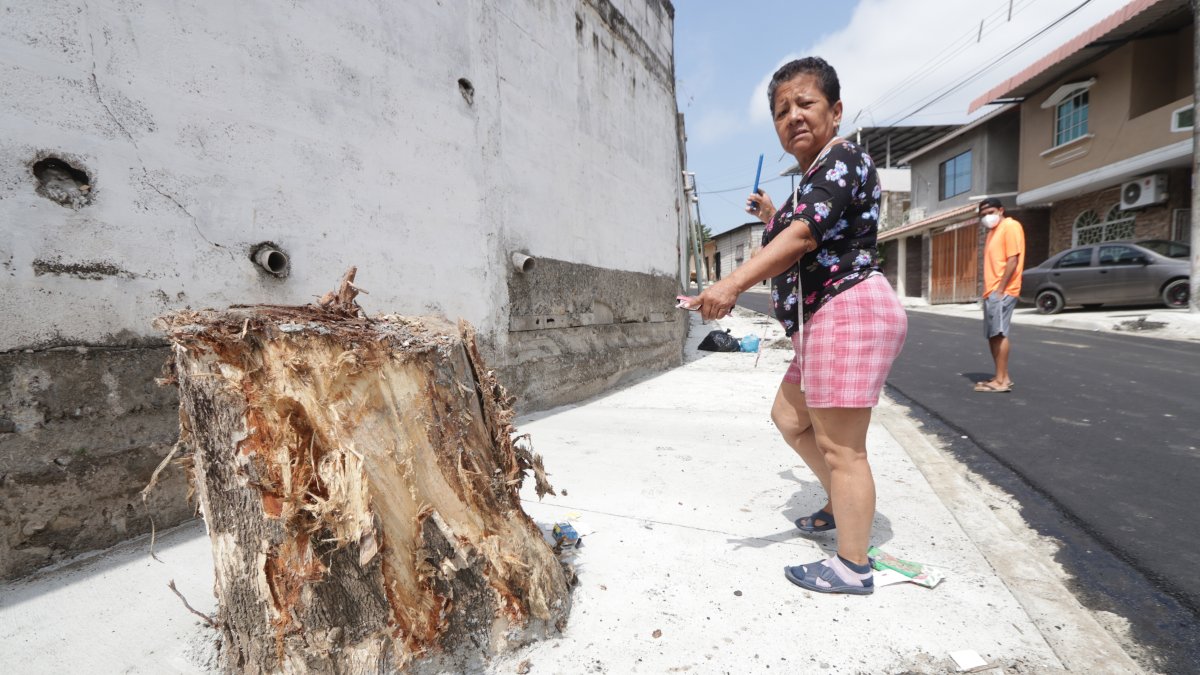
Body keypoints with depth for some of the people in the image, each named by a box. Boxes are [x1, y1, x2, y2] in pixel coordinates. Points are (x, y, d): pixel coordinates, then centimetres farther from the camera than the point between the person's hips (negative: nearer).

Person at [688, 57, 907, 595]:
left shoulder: (843, 158, -9)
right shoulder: (811, 179, 21)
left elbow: (804, 234, -26)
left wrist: (734, 283, -36)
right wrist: (771, 217, 23)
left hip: (850, 312, -11)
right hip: (822, 321, 11)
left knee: (839, 446, -5)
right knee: (789, 416, 20)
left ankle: (853, 567, 11)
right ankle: (842, 504, 38)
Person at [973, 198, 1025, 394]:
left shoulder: (1010, 226, -6)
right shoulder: (993, 231, 22)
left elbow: (1013, 261, -14)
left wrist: (1000, 289, -18)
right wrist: (988, 291, 14)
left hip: (1002, 292, -9)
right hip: (991, 292, 9)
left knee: (999, 334, -11)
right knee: (992, 336, 10)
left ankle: (1002, 381, -9)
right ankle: (1001, 377, 16)